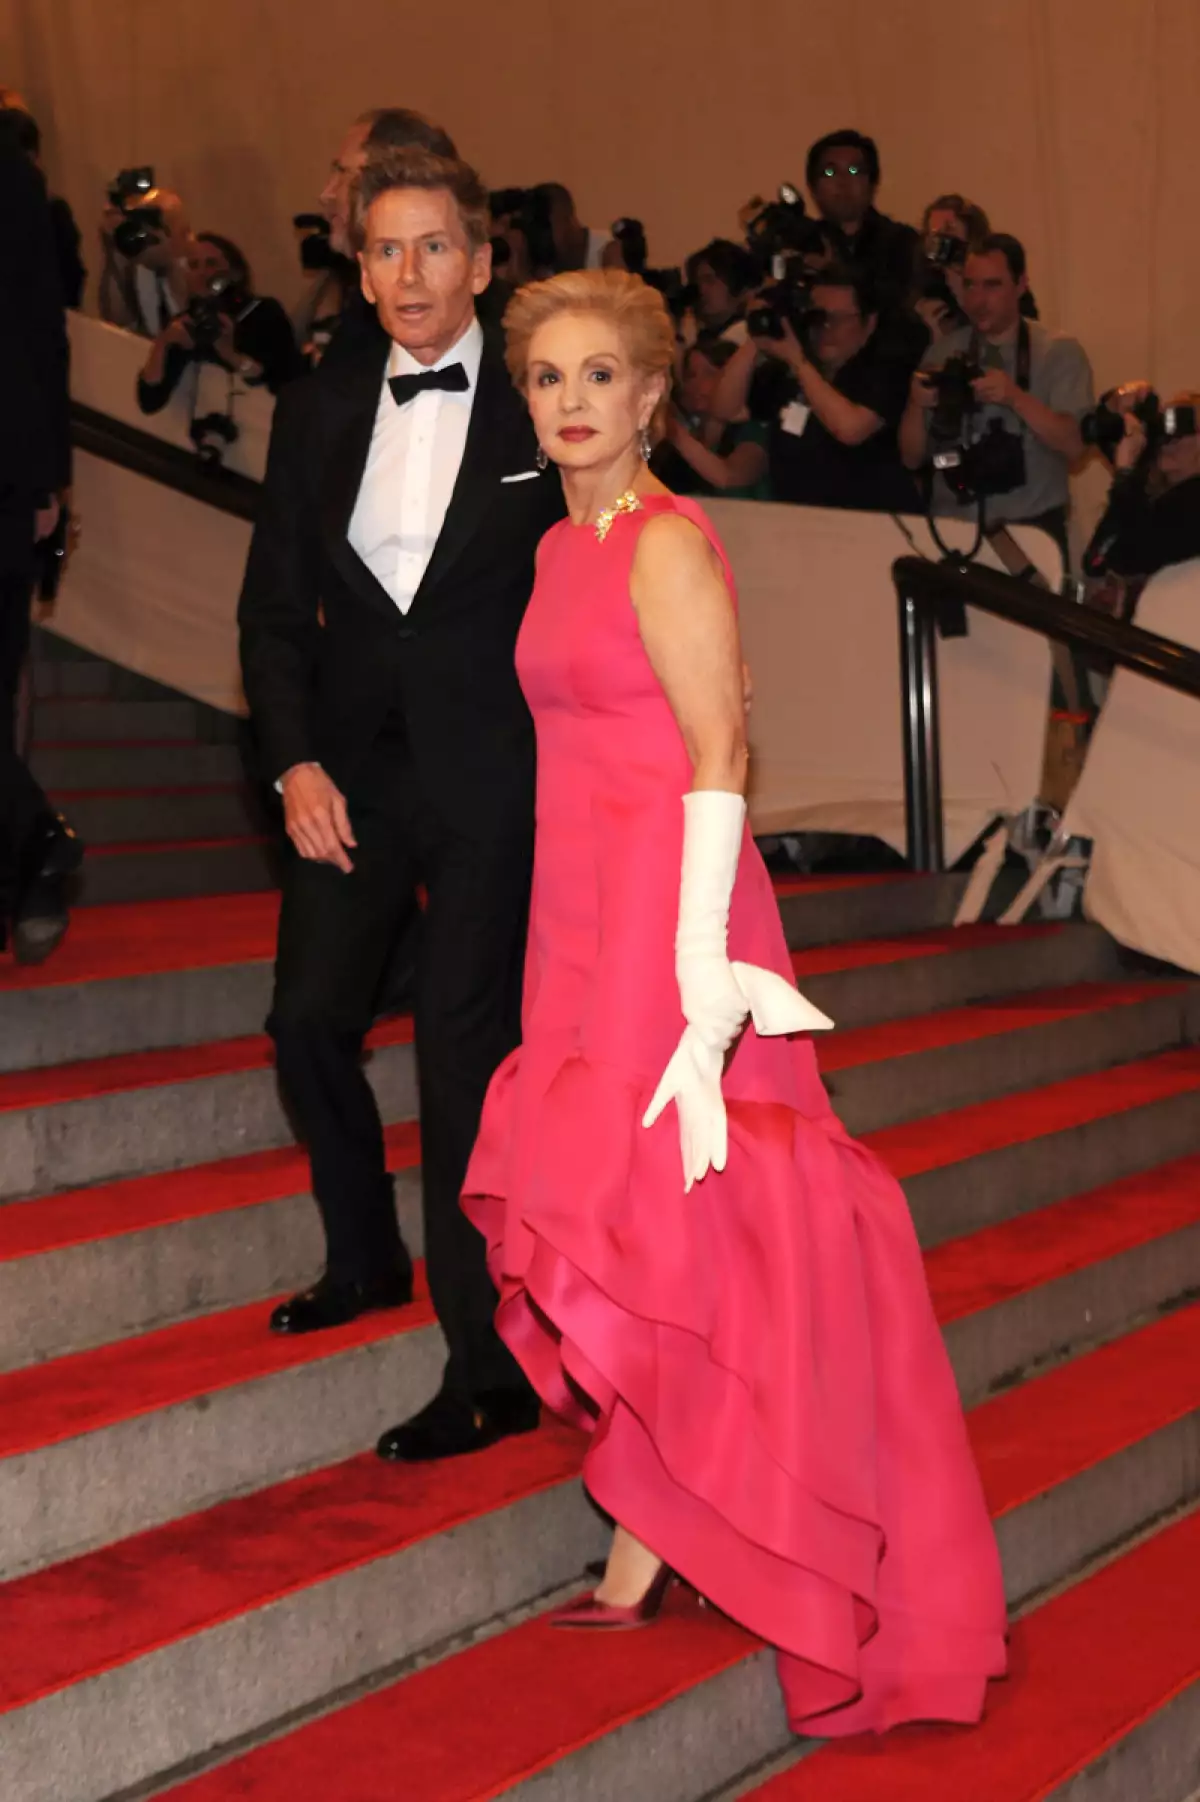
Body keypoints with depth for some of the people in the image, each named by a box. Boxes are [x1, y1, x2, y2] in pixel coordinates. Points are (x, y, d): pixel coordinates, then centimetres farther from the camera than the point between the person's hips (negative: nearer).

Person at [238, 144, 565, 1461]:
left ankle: (491, 1373, 1)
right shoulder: (316, 413, 8)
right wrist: (293, 760, -3)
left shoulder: (541, 410, -3)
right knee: (308, 1022, 7)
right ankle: (366, 1260, 35)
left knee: (466, 1055, -6)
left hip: (489, 773, -4)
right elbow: (274, 609, 9)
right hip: (351, 769, 5)